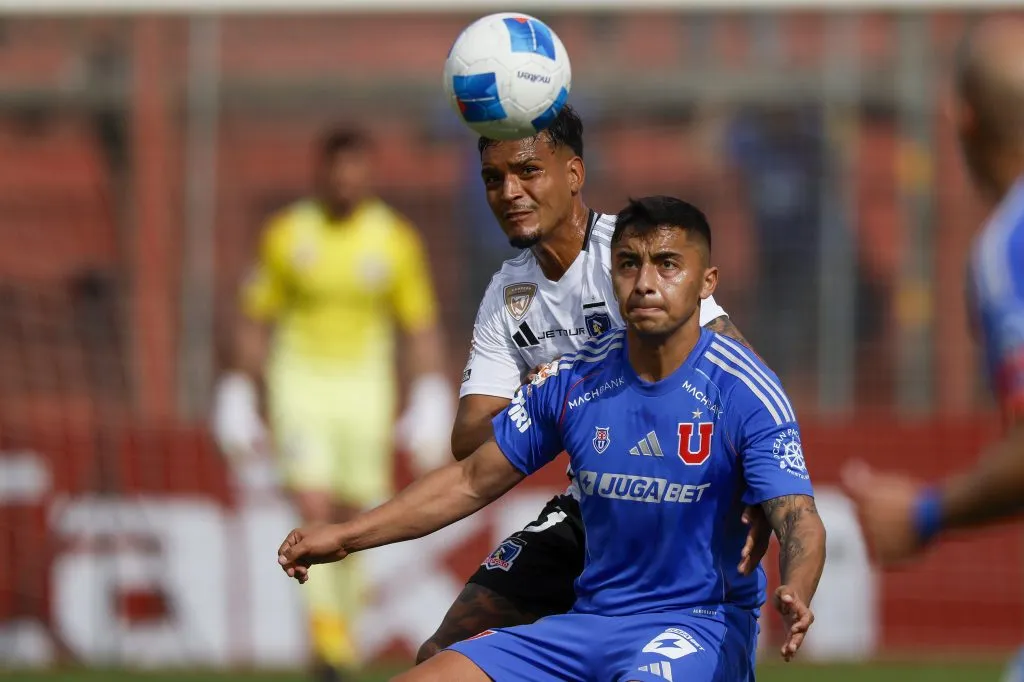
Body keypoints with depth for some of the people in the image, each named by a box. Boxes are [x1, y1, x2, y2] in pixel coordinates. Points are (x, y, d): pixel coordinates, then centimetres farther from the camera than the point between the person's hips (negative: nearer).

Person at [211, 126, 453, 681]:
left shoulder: (395, 239, -2)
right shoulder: (286, 235, -3)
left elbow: (422, 328, 3)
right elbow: (257, 321, 5)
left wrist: (430, 403, -4)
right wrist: (239, 396, 3)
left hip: (365, 384, 1)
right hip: (300, 380, -1)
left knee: (349, 516, 7)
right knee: (313, 509, -17)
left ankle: (344, 627, 26)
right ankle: (326, 627, -19)